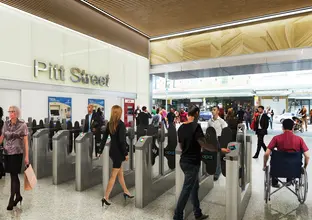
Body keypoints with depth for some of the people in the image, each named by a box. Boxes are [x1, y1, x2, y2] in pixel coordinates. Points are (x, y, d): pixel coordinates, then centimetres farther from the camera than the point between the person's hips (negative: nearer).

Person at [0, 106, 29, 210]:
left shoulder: (22, 125, -8)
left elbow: (25, 141, -8)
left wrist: (26, 156, -10)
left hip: (17, 153, -5)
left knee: (13, 176, -2)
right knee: (14, 175, 14)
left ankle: (11, 200, 6)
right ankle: (18, 196, 28)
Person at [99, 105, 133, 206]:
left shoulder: (109, 124, 3)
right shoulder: (121, 124, -17)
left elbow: (104, 138, 5)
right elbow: (122, 141, -20)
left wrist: (101, 150, 12)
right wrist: (126, 153, -13)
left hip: (112, 151, 7)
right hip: (118, 152, -7)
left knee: (120, 172, 19)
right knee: (113, 175, 2)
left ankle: (126, 192, 34)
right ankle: (106, 198, 9)